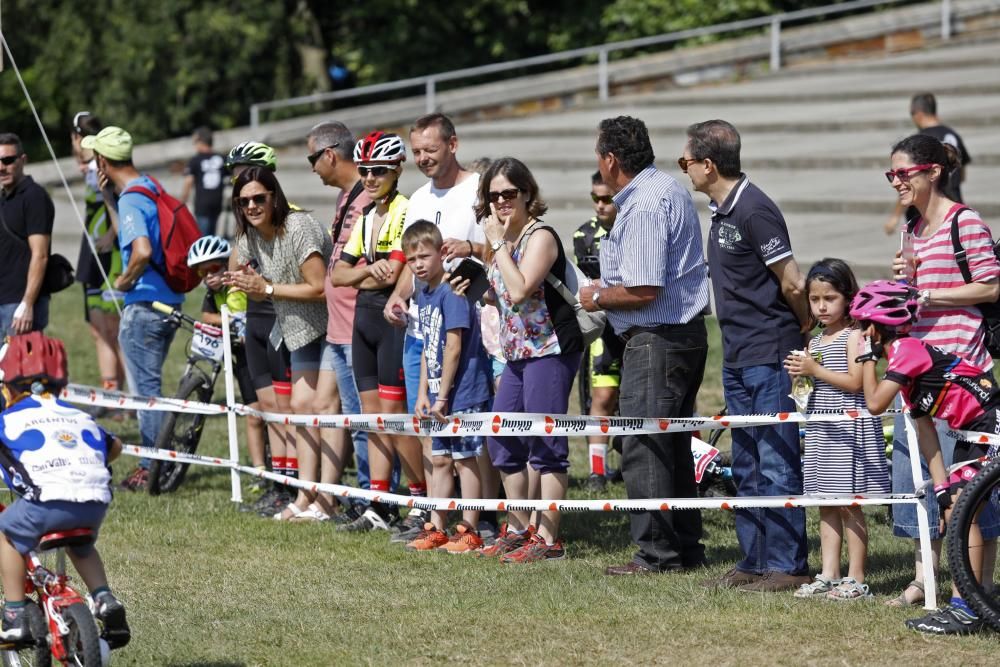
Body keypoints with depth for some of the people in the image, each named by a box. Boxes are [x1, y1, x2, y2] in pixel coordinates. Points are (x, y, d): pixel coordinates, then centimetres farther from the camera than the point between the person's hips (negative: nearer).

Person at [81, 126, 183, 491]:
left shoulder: (130, 200, -19)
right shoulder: (152, 187, 9)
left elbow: (142, 251, -32)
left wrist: (125, 280, -16)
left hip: (144, 306, -9)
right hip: (171, 300, 9)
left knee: (145, 388, -1)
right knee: (149, 383, 19)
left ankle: (152, 466, 4)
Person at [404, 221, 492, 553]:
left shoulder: (452, 293, -17)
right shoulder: (423, 294, 11)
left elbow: (453, 348, -19)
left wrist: (443, 396, -18)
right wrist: (423, 393, 11)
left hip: (462, 393, -9)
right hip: (438, 395, 9)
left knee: (465, 459, -2)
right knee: (440, 460, 14)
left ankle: (469, 532, 3)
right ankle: (436, 528, 21)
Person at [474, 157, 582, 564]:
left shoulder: (540, 237, -13)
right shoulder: (503, 239, 14)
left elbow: (520, 290, -25)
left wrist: (498, 244, -18)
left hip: (550, 350, -10)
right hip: (518, 352, 10)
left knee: (546, 443, -6)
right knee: (502, 441, 13)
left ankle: (547, 539, -3)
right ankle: (518, 529, 24)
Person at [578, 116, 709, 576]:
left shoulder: (643, 206, -19)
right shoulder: (668, 189, 15)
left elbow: (644, 291, -24)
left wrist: (599, 298, -7)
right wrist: (610, 286, 20)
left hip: (656, 341, -11)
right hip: (685, 332, 11)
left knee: (645, 448, -6)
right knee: (674, 447, 16)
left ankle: (657, 553, -5)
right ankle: (685, 547, 20)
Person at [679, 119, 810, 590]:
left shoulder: (754, 211, -17)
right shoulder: (721, 210, 12)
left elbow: (793, 285, -16)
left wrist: (804, 331, -1)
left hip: (769, 356, -10)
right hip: (737, 357, 10)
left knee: (776, 464, -6)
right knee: (746, 467, 13)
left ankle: (787, 566, -3)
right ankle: (754, 561, 20)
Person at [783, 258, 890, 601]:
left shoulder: (854, 336, -9)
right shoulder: (815, 341, 15)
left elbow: (855, 381, -18)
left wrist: (815, 370, -18)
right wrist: (800, 373, 1)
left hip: (850, 430, -8)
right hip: (821, 431, 8)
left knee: (850, 505, -5)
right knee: (826, 505, 9)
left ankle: (856, 580, -2)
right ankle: (828, 576, 12)